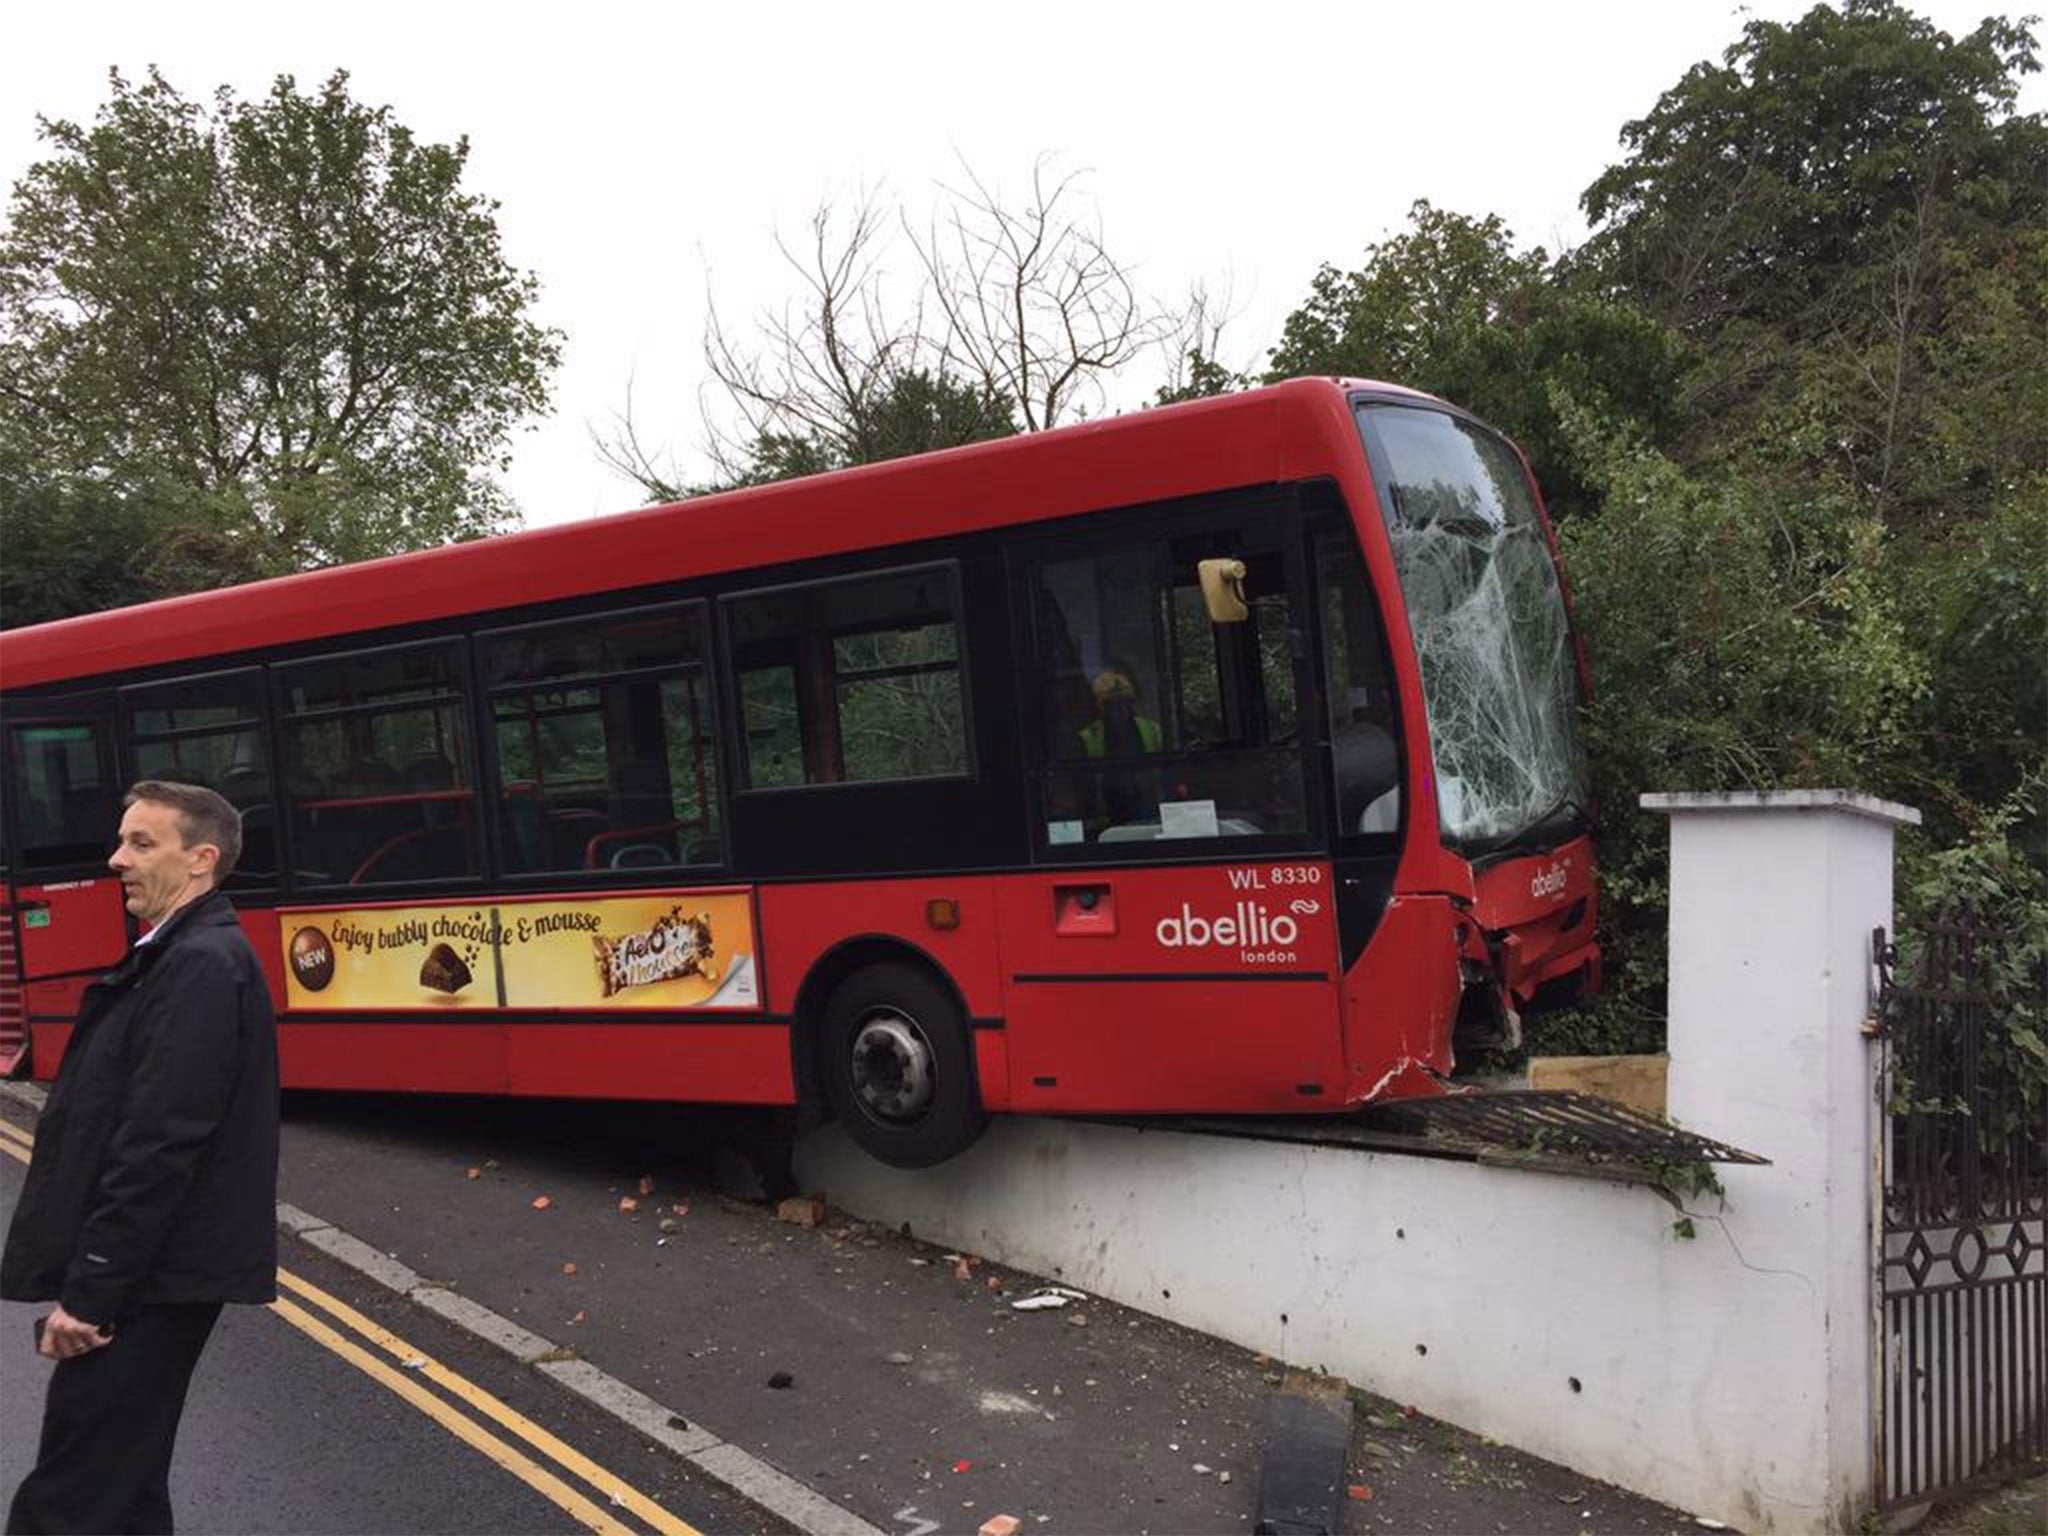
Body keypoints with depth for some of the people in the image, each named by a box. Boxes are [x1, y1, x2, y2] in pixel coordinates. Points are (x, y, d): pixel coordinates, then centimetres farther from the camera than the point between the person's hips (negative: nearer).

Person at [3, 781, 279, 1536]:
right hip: (145, 1274, 10)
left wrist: (89, 1291, -19)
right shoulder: (179, 956, 14)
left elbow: (160, 1143, -23)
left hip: (151, 1282, -10)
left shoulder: (202, 964, -18)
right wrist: (84, 1278, 17)